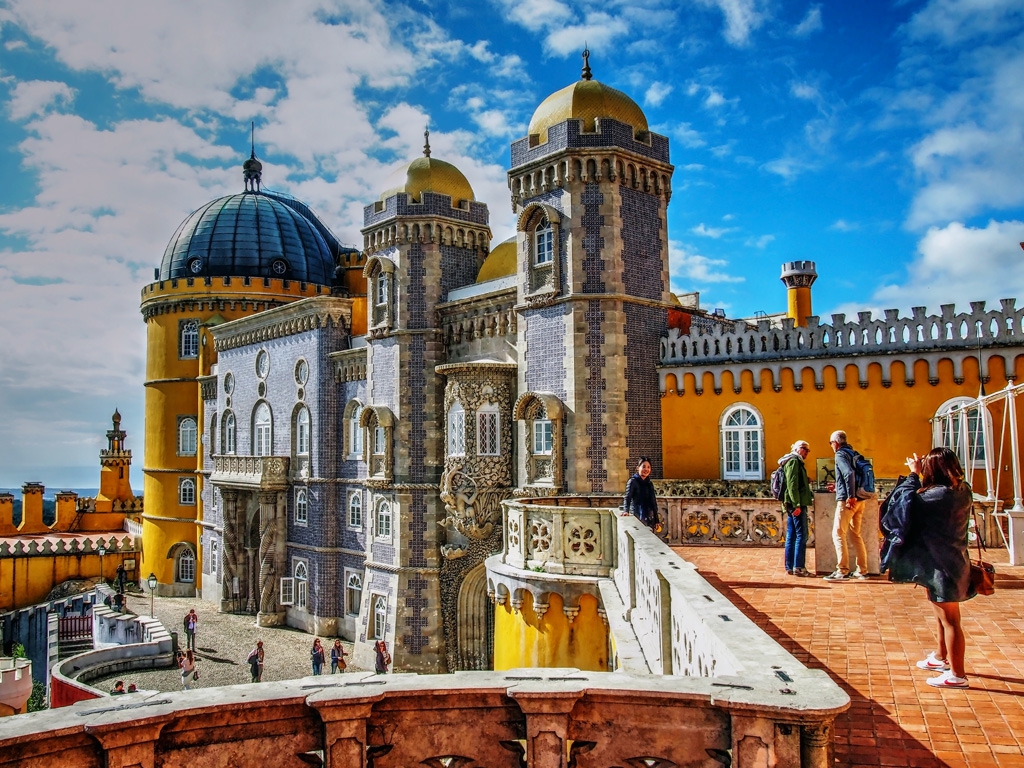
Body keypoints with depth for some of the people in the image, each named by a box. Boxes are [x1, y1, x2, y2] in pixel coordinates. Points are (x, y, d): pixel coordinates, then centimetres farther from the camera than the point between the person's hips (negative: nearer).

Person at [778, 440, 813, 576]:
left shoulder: (795, 462, 24)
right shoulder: (793, 461, -8)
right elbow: (792, 484, -18)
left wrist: (811, 496, 19)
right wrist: (797, 504, -22)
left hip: (791, 504, 10)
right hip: (796, 504, -10)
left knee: (791, 536, 9)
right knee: (801, 535, -9)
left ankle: (790, 567, 11)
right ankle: (798, 567, -10)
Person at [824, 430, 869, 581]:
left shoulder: (841, 454, -8)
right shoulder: (854, 454, 17)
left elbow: (849, 474, -23)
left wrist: (851, 496, -22)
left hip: (847, 500, -9)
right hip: (860, 500, 9)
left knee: (838, 534, -5)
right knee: (855, 534, 15)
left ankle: (842, 571, -8)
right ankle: (861, 570, 17)